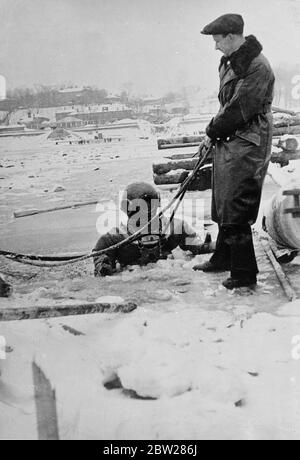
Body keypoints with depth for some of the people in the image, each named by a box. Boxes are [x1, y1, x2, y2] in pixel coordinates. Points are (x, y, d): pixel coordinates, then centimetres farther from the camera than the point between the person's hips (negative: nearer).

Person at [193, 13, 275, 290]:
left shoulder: (256, 67, -19)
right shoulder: (230, 61, 12)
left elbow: (238, 109, -21)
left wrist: (212, 132, -9)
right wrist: (214, 132, 5)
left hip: (246, 147, -10)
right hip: (229, 142, 10)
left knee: (235, 211, -7)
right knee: (224, 204, 18)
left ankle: (245, 274, 3)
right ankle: (223, 259, 33)